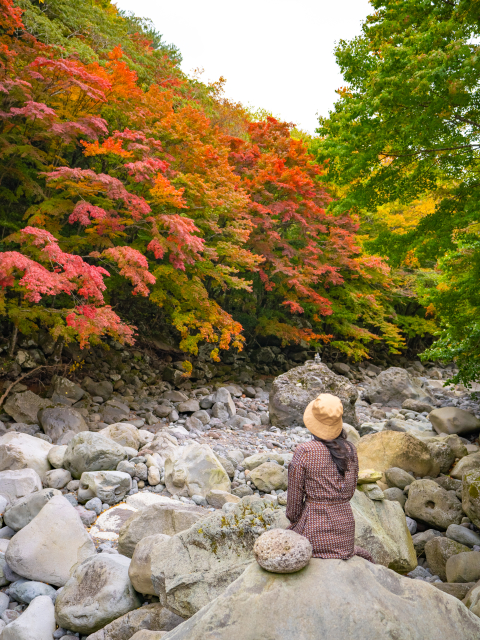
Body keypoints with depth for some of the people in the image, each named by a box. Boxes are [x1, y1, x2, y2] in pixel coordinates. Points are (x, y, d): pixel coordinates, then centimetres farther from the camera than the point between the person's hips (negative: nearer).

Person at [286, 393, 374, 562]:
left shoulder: (304, 452, -18)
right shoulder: (350, 450, -3)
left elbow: (295, 494, -9)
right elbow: (350, 490, 8)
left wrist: (294, 518, 9)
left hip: (314, 526, -4)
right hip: (344, 525, 4)